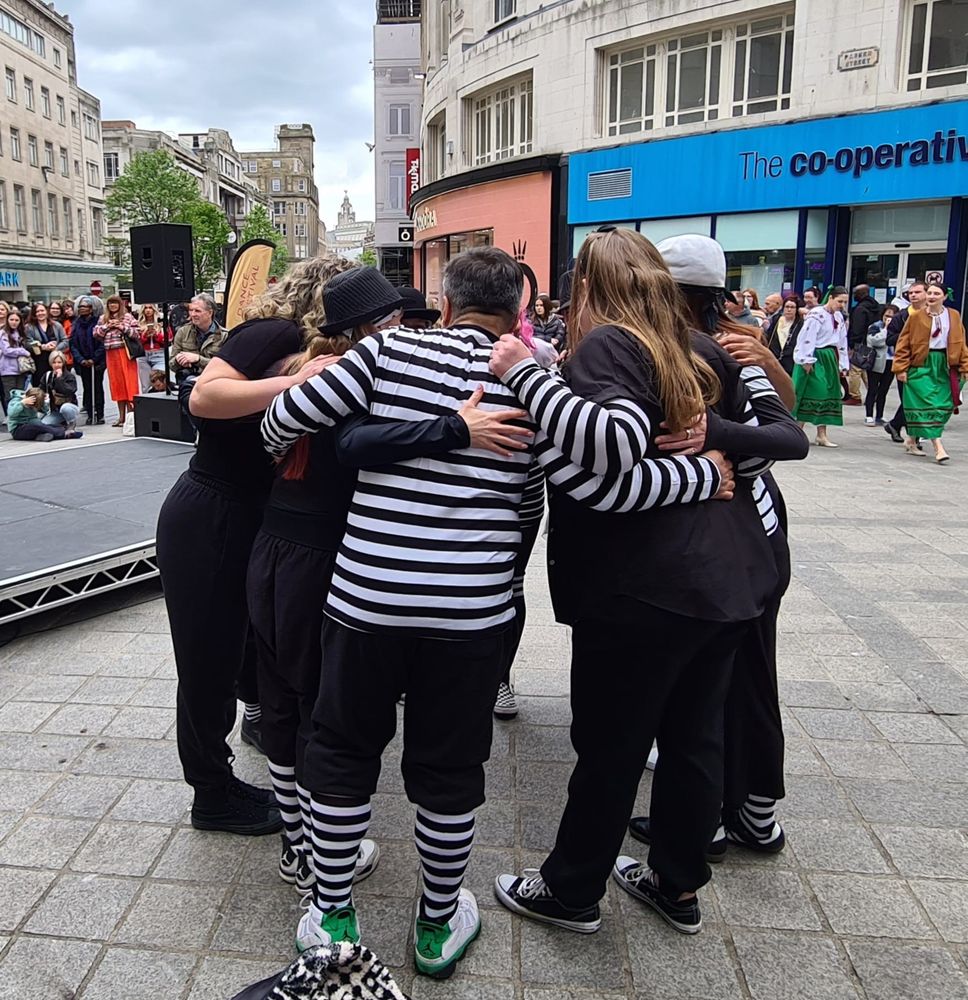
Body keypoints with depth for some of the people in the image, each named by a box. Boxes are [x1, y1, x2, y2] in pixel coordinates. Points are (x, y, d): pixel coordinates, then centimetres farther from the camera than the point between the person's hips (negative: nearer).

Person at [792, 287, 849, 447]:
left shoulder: (839, 317, 13)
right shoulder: (816, 315, -12)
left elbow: (842, 342, 16)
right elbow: (807, 338, -17)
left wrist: (843, 365, 13)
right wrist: (807, 360, -20)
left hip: (830, 359, 8)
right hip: (815, 359, -8)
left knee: (830, 394, 6)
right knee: (815, 392, -9)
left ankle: (822, 434, 10)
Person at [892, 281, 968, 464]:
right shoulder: (916, 317, -2)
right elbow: (904, 343, -2)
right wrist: (901, 368, -8)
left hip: (945, 366, 4)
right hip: (922, 366, -4)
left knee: (942, 406, 8)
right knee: (928, 405, -10)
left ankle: (912, 441, 23)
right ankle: (938, 448, -12)